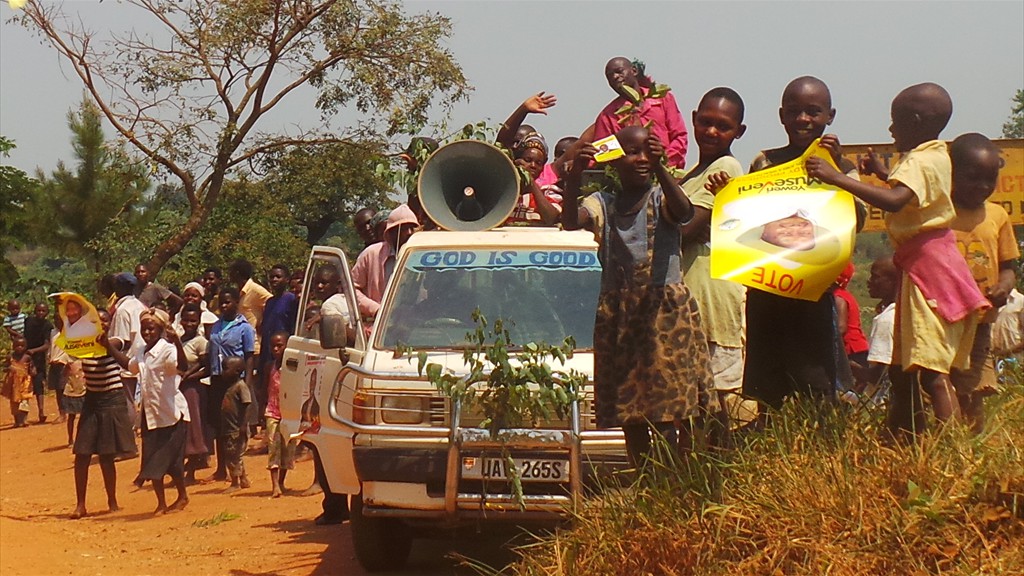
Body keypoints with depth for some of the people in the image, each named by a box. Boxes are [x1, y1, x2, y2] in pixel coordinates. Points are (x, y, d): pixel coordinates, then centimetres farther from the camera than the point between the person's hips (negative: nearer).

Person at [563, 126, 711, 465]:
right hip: (617, 315, 3)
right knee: (629, 413, 6)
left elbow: (684, 211, -21)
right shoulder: (603, 204, 8)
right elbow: (570, 221, -12)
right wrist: (574, 177, -28)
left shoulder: (662, 198, 3)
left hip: (665, 308, -3)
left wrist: (659, 168, -34)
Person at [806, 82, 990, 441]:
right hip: (919, 265, 11)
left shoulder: (921, 162, -15)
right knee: (902, 371, 14)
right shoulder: (932, 156, 16)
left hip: (929, 265, -11)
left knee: (931, 371, -16)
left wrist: (837, 178, -34)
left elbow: (893, 200, -34)